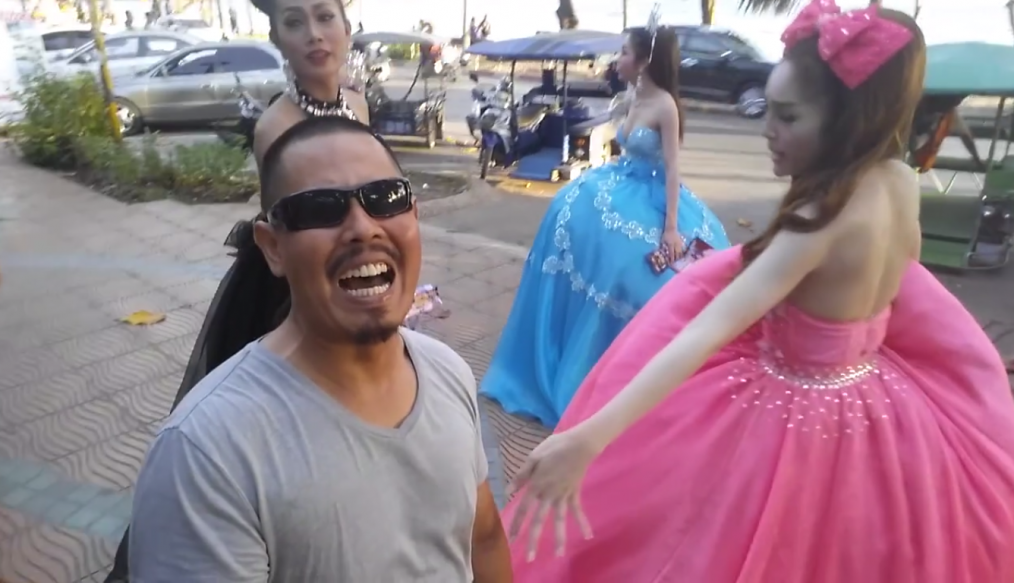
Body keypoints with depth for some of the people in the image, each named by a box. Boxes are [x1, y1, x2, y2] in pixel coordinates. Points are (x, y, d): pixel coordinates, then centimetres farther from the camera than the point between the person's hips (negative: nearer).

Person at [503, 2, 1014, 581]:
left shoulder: (826, 223, -33)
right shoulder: (899, 182, -11)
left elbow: (710, 330, -45)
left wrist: (585, 441, -49)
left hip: (792, 417, -8)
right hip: (872, 408, 8)